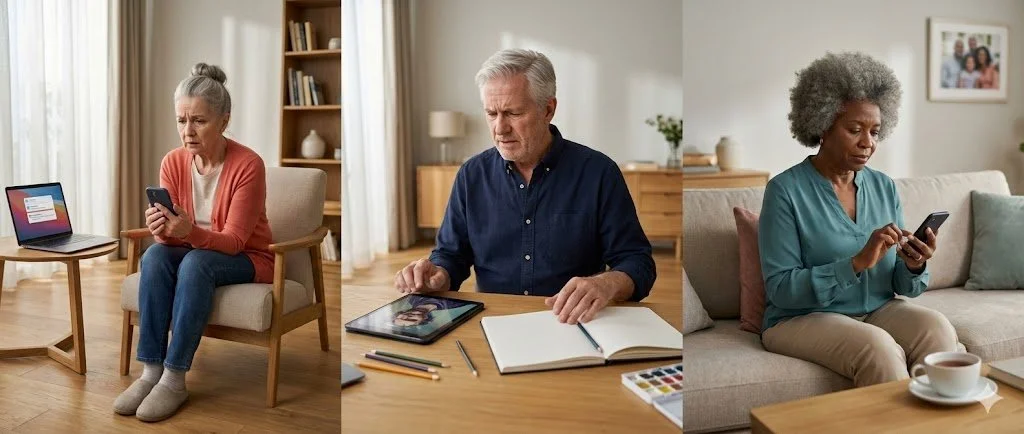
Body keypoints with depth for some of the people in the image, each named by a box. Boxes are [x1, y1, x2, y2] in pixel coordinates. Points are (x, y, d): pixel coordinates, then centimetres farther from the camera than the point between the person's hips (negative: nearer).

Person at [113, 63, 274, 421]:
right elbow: (172, 238, -7)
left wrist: (190, 232, -40)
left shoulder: (248, 164, -21)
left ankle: (174, 379, -26)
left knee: (195, 262, -33)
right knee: (155, 255, -26)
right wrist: (162, 230, -31)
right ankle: (150, 371, -23)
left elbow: (233, 241, -21)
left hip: (247, 259, -4)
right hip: (193, 254, 5)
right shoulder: (173, 162, -7)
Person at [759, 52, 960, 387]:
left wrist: (914, 267, -14)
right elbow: (780, 289, -17)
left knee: (937, 328, -23)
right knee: (878, 347, -30)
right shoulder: (785, 190, -11)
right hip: (802, 318, -5)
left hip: (879, 310, 5)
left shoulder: (884, 188, 6)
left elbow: (901, 286, 9)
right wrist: (858, 263, -26)